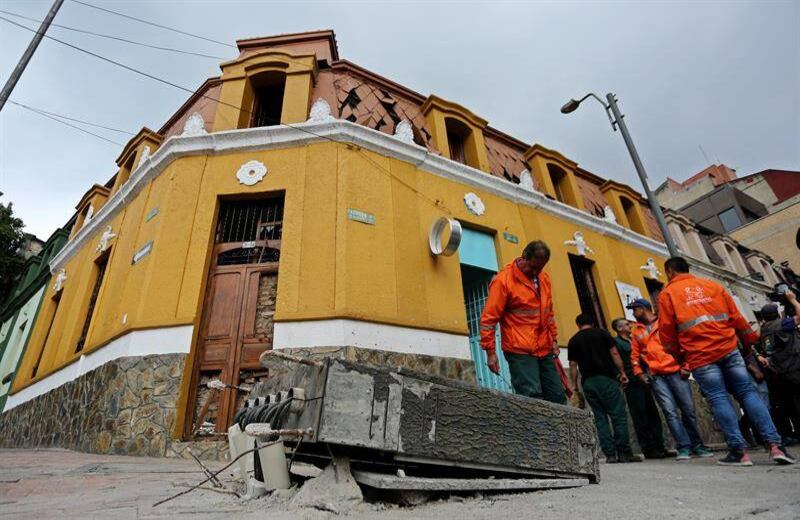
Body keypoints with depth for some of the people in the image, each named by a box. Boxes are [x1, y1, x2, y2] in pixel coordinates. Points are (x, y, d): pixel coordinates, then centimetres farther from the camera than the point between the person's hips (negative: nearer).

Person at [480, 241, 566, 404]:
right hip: (520, 351, -7)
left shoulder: (544, 278, 11)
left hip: (545, 350, 7)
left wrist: (554, 339, 18)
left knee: (558, 397, 9)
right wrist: (490, 351, -13)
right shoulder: (503, 280, -10)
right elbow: (489, 318, -11)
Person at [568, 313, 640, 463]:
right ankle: (624, 453, 1)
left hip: (588, 382, 2)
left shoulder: (573, 340, 10)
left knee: (600, 418, 6)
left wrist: (574, 384, 10)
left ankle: (610, 454, 4)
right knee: (619, 415, 2)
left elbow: (573, 364, 7)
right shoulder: (602, 333, 7)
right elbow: (614, 353, -2)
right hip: (606, 378, -2)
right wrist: (622, 372, 3)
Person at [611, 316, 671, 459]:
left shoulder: (633, 340, 19)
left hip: (643, 382, 8)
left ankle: (659, 447, 15)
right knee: (641, 418, -2)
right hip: (632, 384, -8)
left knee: (653, 415, 8)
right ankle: (649, 450, 4)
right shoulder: (616, 342, -6)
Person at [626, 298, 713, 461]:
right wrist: (639, 373, 5)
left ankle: (697, 445, 17)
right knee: (670, 411, -7)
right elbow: (635, 355, 17)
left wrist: (685, 365, -5)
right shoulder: (637, 332, 16)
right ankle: (684, 447, -2)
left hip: (675, 372, -2)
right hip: (656, 377, 2)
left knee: (688, 409, 2)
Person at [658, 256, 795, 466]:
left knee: (718, 399, 1)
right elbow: (736, 316, 15)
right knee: (747, 392, 8)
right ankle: (775, 445, 2)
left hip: (699, 356, -4)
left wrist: (677, 353, 13)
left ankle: (739, 451, -2)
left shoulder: (667, 293, 3)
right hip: (728, 348, 4)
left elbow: (666, 330, 0)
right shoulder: (712, 285, 16)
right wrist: (750, 339, 25)